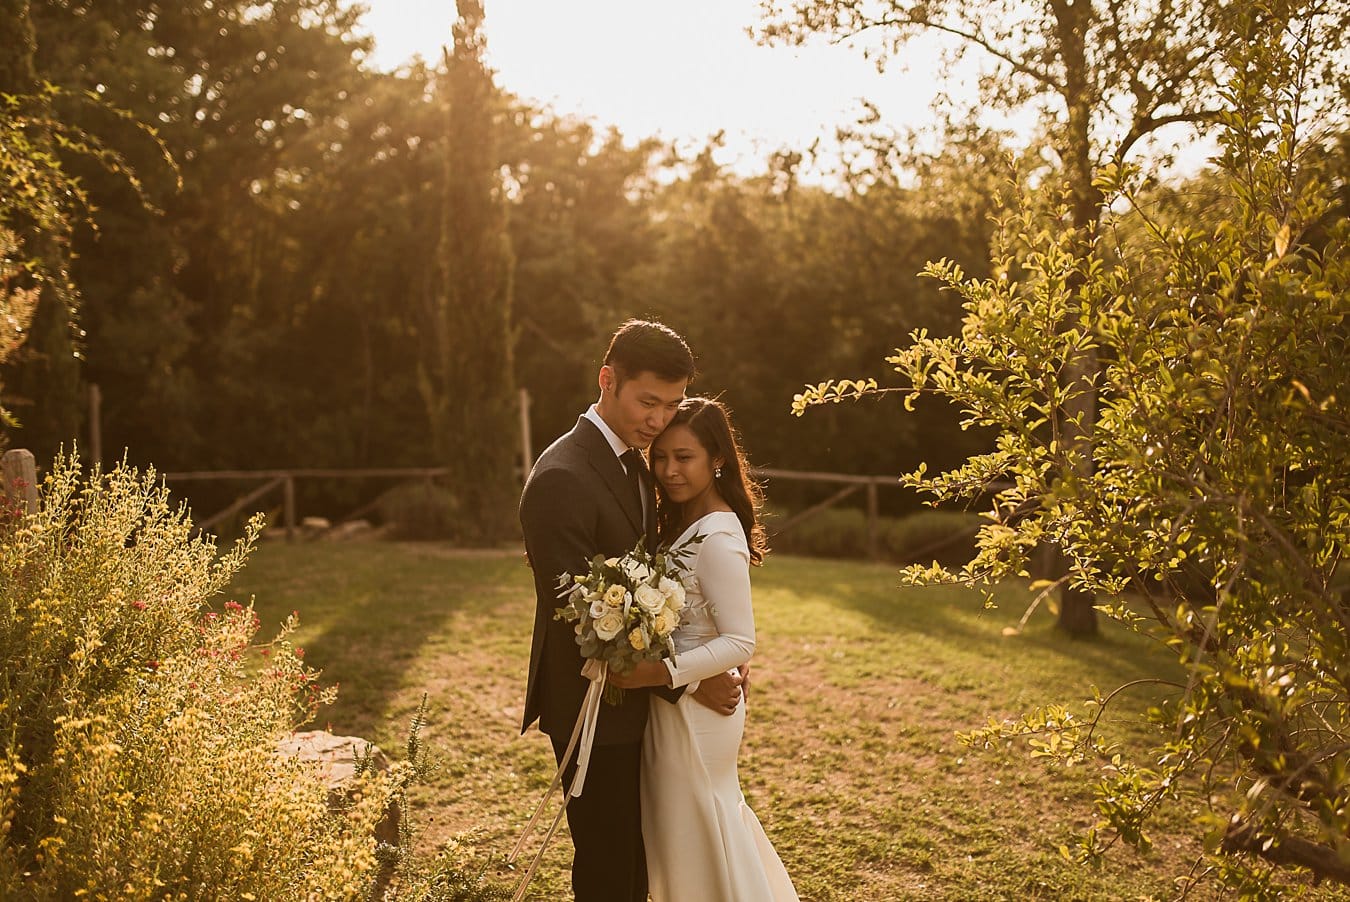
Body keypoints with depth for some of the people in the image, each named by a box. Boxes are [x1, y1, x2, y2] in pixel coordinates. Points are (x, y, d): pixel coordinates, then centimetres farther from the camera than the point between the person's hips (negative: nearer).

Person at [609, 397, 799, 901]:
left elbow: (740, 642, -25)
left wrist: (664, 672, -30)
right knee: (715, 818, 24)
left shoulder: (718, 540, -24)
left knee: (692, 832, 10)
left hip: (696, 705, -9)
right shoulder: (683, 522, 4)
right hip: (678, 702, 9)